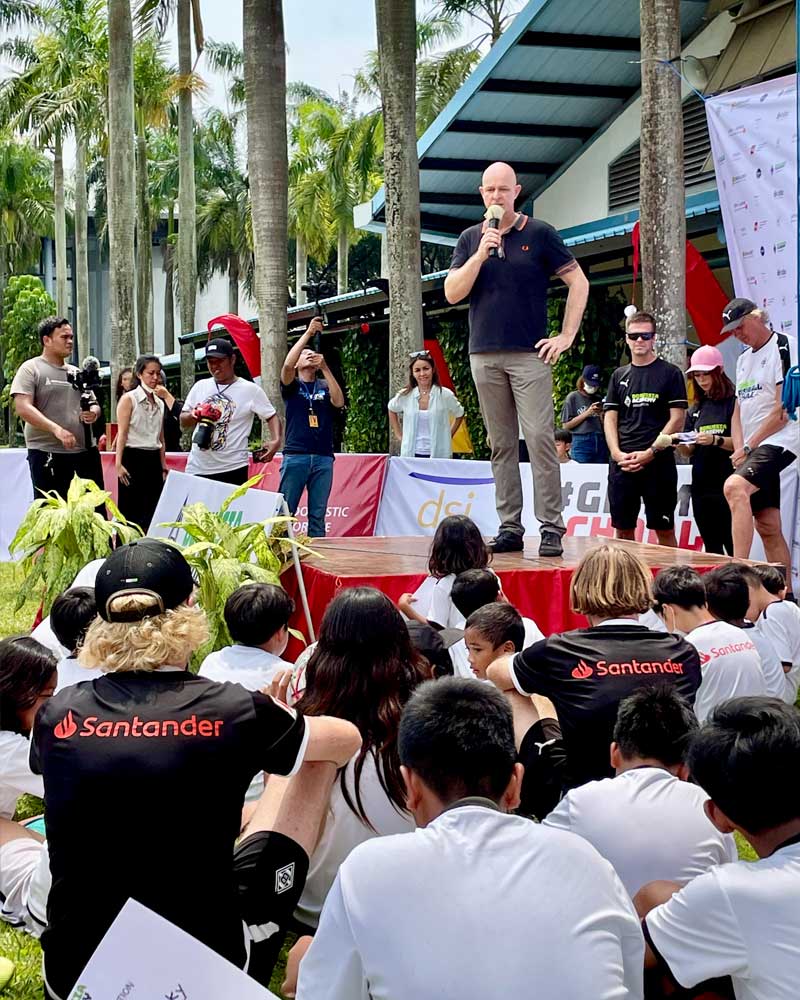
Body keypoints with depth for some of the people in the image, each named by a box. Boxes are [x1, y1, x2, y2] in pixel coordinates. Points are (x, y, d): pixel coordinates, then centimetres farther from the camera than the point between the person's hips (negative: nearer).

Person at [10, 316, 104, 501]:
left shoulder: (76, 373, 17)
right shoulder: (31, 369, -2)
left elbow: (94, 403, 24)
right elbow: (23, 408, -14)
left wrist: (94, 412, -2)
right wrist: (56, 429, -25)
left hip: (85, 450, 6)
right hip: (47, 452, -6)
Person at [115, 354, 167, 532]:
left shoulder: (160, 403, 14)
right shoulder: (129, 399, -4)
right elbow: (122, 434, -9)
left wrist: (163, 466, 15)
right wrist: (118, 464, -16)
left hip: (153, 460, 6)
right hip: (133, 458, -6)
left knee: (151, 511, 5)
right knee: (130, 511, -4)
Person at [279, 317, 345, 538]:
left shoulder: (325, 386, 15)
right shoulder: (292, 385, 9)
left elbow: (339, 402, -5)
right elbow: (287, 364, -11)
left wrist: (325, 367, -8)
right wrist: (308, 333, -10)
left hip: (323, 457, 2)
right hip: (295, 455, -2)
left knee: (318, 515, 3)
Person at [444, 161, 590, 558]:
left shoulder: (539, 234, 2)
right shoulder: (470, 239, 12)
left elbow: (578, 282, 3)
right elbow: (452, 293, 3)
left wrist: (566, 336, -2)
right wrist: (481, 253, -9)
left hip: (529, 355, -3)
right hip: (485, 356, 4)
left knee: (540, 439, -10)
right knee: (501, 445, 6)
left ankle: (551, 528, -7)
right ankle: (509, 528, 9)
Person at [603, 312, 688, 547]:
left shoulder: (670, 373, 3)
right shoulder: (619, 376, 15)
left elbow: (677, 419, -3)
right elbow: (610, 418, 11)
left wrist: (651, 452, -12)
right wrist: (618, 454, -6)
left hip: (658, 462, -4)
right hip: (621, 463, 4)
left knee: (664, 529, -2)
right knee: (623, 529, 5)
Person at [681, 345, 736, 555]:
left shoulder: (734, 402, -4)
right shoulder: (696, 409, 15)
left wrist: (716, 440, -22)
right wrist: (679, 443, -5)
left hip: (726, 483, -6)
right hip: (701, 484, 6)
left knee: (732, 544, -8)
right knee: (711, 546, 10)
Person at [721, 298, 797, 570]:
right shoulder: (743, 359, 20)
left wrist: (748, 447, -11)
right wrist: (740, 451, 2)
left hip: (778, 441, -9)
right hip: (751, 448, 9)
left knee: (735, 486, -31)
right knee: (768, 527, 7)